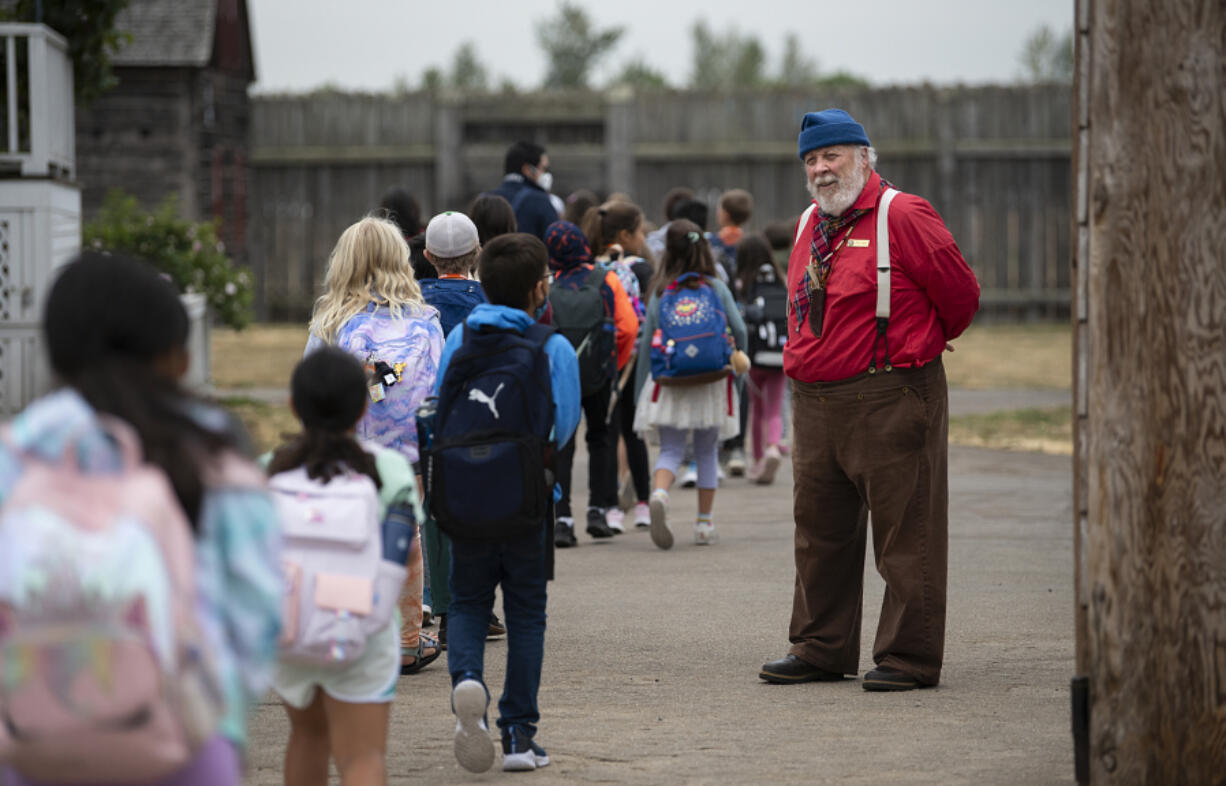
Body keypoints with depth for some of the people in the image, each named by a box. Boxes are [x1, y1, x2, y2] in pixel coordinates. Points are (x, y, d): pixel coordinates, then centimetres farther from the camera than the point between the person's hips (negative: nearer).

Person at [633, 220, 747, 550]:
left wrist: (641, 389, 9)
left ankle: (659, 494, -29)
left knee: (670, 449, 2)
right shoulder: (716, 288, 1)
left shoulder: (660, 292, 2)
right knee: (707, 452, 12)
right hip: (710, 381, 0)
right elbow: (739, 330, -3)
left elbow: (647, 341, 3)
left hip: (668, 382, 0)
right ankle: (705, 523, 12)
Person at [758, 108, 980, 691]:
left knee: (904, 535, -3)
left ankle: (908, 658, 2)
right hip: (814, 401, 8)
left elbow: (960, 293, -4)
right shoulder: (810, 225, 14)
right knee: (820, 533, 13)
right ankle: (822, 649, 23)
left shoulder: (902, 217, -10)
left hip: (889, 399, -8)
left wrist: (921, 345, 11)